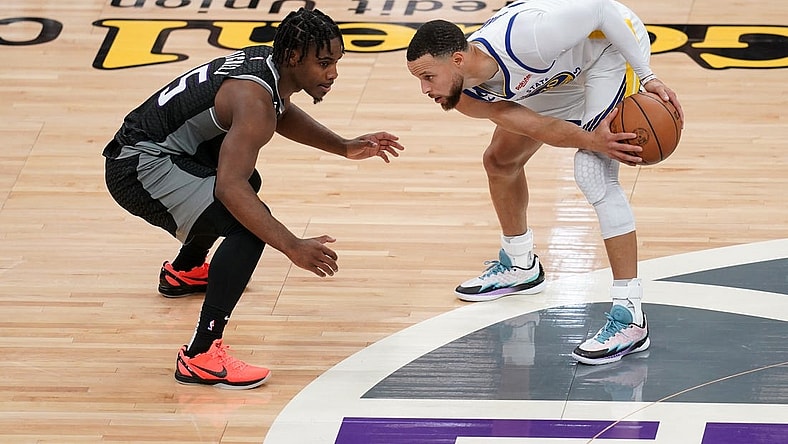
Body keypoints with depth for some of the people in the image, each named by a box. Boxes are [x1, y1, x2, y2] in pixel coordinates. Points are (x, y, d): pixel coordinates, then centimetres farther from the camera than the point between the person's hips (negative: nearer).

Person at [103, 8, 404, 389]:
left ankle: (184, 271, 58)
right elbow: (228, 187, -39)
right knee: (249, 222, -27)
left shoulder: (267, 60, 1)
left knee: (247, 185, 34)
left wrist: (345, 148, 16)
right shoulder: (254, 99, -28)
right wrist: (293, 247, -43)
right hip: (139, 168, -11)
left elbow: (281, 113, 26)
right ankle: (200, 357, -28)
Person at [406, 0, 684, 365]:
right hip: (555, 79, 8)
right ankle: (519, 266, 42)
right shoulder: (466, 98, -19)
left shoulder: (522, 36, -41)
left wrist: (647, 77, -28)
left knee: (593, 174, -22)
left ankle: (629, 318, -22)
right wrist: (591, 140, -36)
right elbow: (537, 128, -20)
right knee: (500, 160, 15)